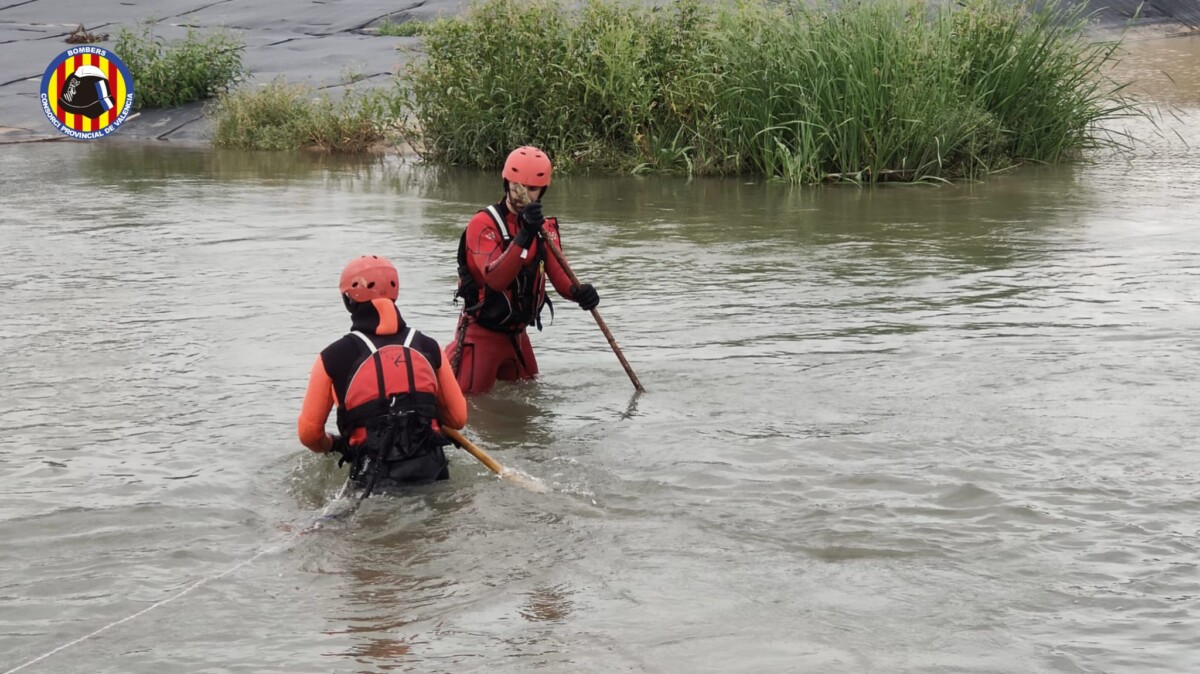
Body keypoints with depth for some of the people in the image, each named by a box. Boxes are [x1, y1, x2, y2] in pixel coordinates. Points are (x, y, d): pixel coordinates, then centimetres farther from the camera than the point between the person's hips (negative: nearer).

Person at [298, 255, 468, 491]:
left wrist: (333, 446, 30)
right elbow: (458, 418, 17)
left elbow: (308, 433, 8)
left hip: (374, 481, -2)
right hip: (432, 474, 2)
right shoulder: (427, 347, 10)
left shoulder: (333, 357, 3)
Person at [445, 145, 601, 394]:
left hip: (517, 334, 7)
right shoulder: (483, 224, -18)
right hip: (481, 334, -7)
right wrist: (525, 235, -42)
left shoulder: (545, 227, 5)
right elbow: (495, 280, -32)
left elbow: (559, 275, -6)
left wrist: (579, 292, -29)